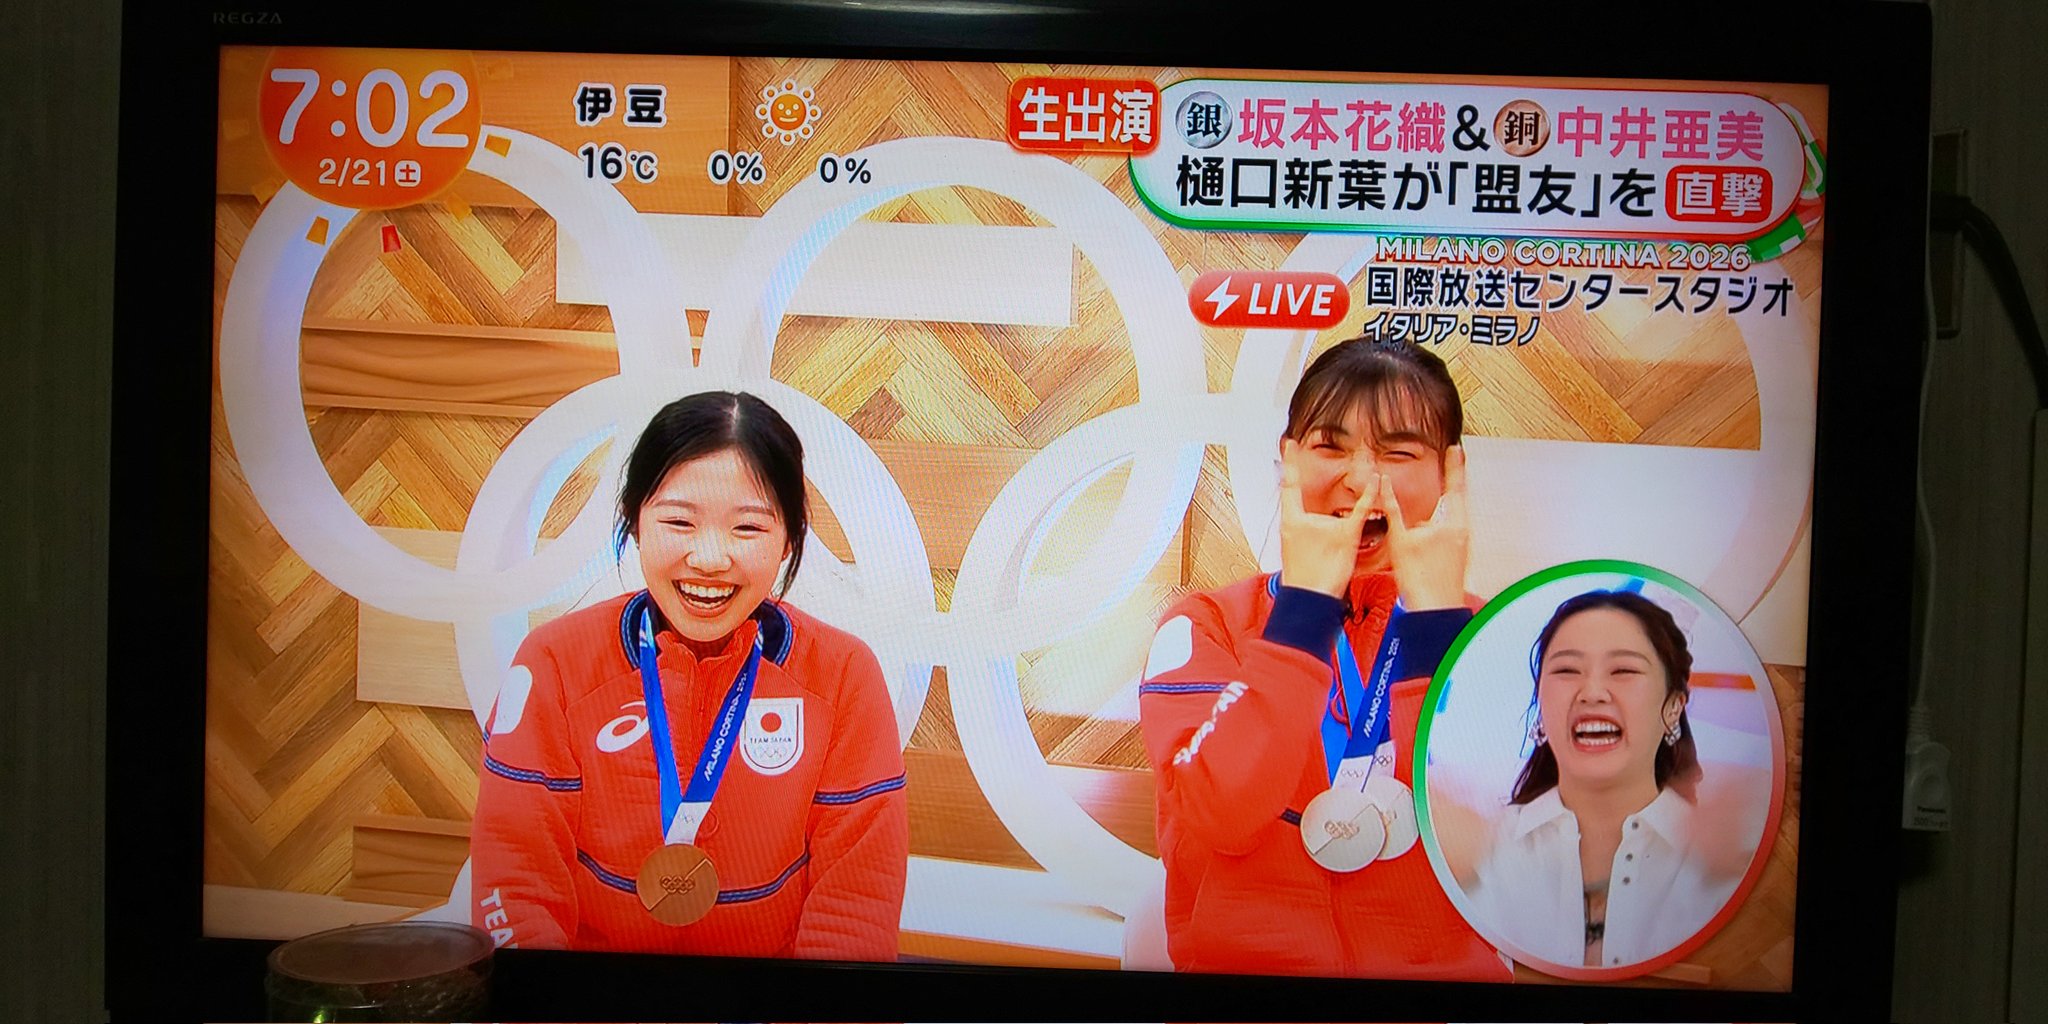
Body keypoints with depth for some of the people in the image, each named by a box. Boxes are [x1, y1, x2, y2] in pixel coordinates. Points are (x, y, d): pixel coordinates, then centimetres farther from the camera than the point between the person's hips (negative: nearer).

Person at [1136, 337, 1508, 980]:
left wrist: (1438, 610, -10)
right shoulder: (1205, 627, 1)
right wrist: (1307, 595, -13)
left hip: (1448, 964, 1)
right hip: (1240, 962, -1)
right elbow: (1221, 818, -16)